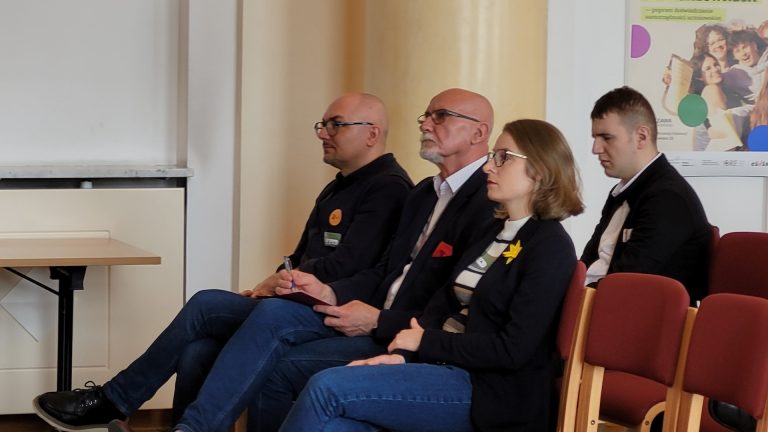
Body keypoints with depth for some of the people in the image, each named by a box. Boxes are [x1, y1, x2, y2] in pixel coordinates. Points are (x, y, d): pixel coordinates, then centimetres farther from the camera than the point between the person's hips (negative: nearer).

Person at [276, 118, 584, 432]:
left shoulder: (550, 246, -9)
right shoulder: (494, 231, 19)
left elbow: (513, 350, -17)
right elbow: (443, 302, 14)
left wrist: (425, 342, -8)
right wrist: (401, 353, -6)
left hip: (485, 394, -7)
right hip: (446, 367, 7)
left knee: (328, 388, -19)